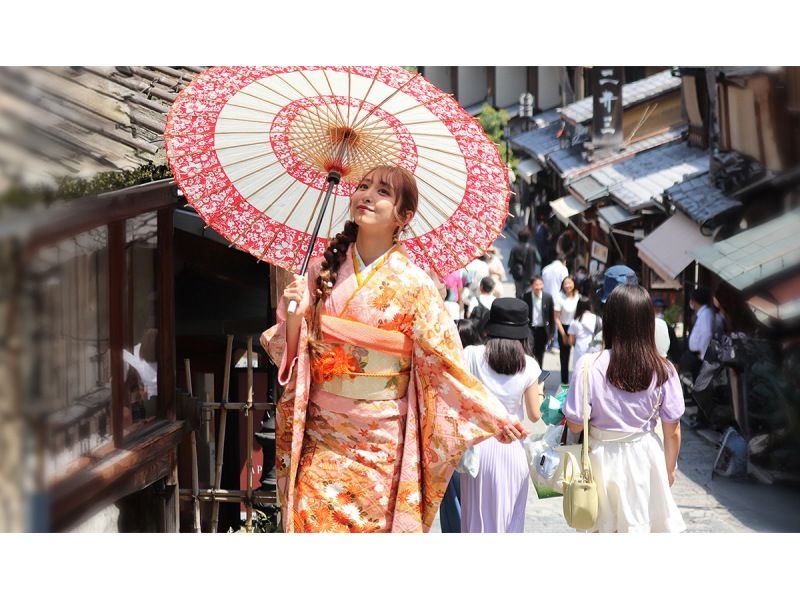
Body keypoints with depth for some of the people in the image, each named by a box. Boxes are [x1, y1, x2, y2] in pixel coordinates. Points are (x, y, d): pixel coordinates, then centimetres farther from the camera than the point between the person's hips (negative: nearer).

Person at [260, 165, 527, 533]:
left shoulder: (413, 284, -4)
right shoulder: (322, 271, 4)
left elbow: (445, 360, -3)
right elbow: (290, 350, 8)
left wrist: (494, 416, -9)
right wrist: (294, 315, -12)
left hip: (382, 442, -2)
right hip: (320, 436, 2)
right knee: (312, 524, -6)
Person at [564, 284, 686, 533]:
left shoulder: (589, 366, -17)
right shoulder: (662, 370, -12)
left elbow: (575, 425, -12)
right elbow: (672, 430, -4)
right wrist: (670, 468, 12)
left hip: (603, 456, -1)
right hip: (645, 456, 1)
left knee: (602, 527, 16)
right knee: (640, 526, 15)